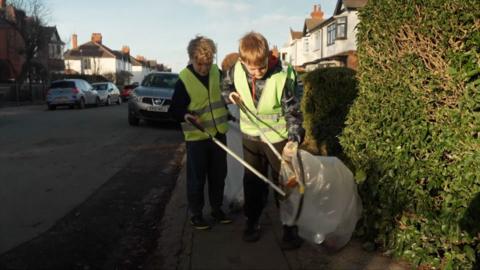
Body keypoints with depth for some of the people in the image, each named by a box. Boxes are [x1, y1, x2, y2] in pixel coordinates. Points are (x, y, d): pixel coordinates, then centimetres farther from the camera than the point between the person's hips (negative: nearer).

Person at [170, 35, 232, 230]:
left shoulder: (216, 72, 0)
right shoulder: (183, 80, -15)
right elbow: (175, 109, -12)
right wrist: (185, 116, -31)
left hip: (218, 133, 5)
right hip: (196, 137, -5)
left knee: (219, 175, 14)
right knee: (197, 177, 4)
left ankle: (217, 209, 31)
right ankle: (195, 214, 21)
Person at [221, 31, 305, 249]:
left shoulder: (282, 78, -24)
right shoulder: (237, 71, -12)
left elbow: (293, 112, -18)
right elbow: (225, 85, 11)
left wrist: (294, 138, -31)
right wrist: (229, 95, -11)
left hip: (277, 138, -3)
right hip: (250, 136, 4)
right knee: (252, 181, 16)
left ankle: (290, 227, 24)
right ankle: (252, 221, 35)